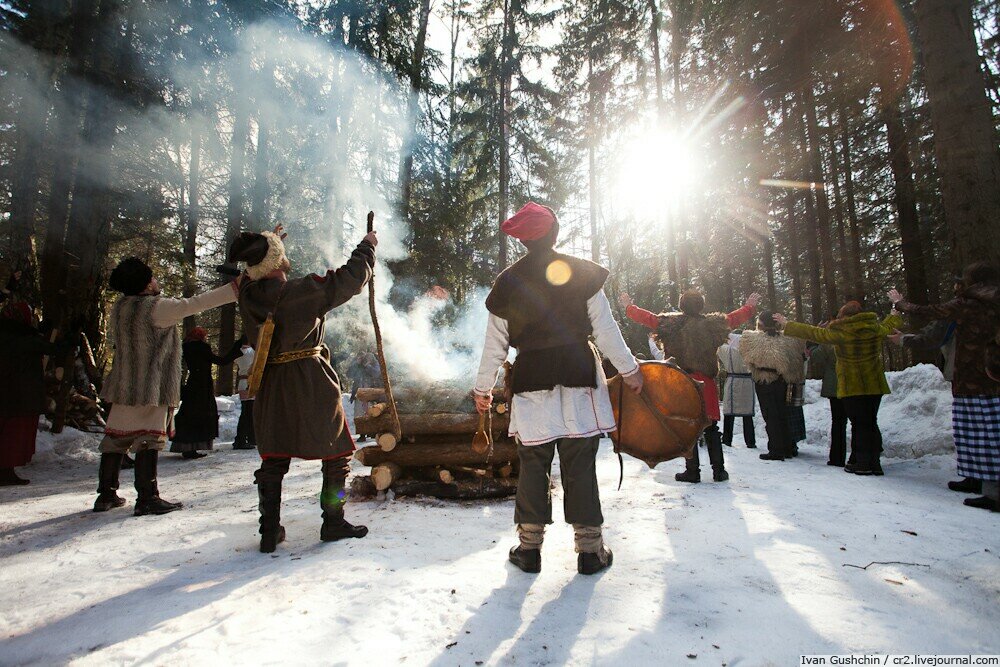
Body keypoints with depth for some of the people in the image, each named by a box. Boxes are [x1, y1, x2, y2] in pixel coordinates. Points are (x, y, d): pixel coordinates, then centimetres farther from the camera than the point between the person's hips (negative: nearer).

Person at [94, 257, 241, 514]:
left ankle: (106, 494, 22)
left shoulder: (118, 308, 8)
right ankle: (147, 498, -1)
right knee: (148, 440, -4)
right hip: (151, 388, -7)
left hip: (122, 387, 7)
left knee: (116, 438, 13)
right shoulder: (158, 307, -14)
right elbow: (196, 304, -17)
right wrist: (234, 288, -16)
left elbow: (112, 336, 23)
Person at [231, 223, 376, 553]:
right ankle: (333, 522, 17)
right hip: (311, 381, -6)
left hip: (270, 385, 6)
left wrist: (267, 244, 32)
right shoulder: (301, 291, -17)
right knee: (337, 452, 10)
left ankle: (270, 531, 20)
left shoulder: (248, 296, -1)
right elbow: (350, 279, -11)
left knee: (273, 458, 15)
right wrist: (367, 246, 4)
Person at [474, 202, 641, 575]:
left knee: (532, 465, 10)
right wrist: (629, 369, 10)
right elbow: (605, 329, -1)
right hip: (578, 378, -1)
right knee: (580, 466, 6)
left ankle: (529, 547, 17)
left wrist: (483, 388, 17)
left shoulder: (507, 282, 4)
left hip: (531, 382, 1)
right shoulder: (582, 273, 0)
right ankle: (589, 549, 14)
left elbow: (495, 343, 7)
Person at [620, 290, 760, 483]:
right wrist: (750, 306, 38)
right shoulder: (713, 324, 1)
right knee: (711, 429, 12)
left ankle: (692, 471, 7)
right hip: (706, 384, 2)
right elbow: (735, 318, 17)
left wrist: (628, 306, 24)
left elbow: (647, 317, 6)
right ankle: (719, 470, 16)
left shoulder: (671, 324, -4)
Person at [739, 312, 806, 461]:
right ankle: (788, 448, 22)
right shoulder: (786, 339, -1)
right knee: (782, 414, 15)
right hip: (781, 381, 5)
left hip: (763, 383, -4)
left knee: (770, 416, 1)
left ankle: (776, 450, 1)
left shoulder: (754, 339, -13)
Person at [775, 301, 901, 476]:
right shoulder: (876, 329, 2)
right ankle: (875, 463, 16)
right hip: (874, 385, 5)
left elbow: (813, 332, -6)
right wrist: (895, 316, 49)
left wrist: (787, 324, 5)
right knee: (871, 422, 13)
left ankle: (862, 464, 5)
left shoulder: (839, 332, -12)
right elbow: (889, 326, 25)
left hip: (851, 387, -5)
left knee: (859, 424, 2)